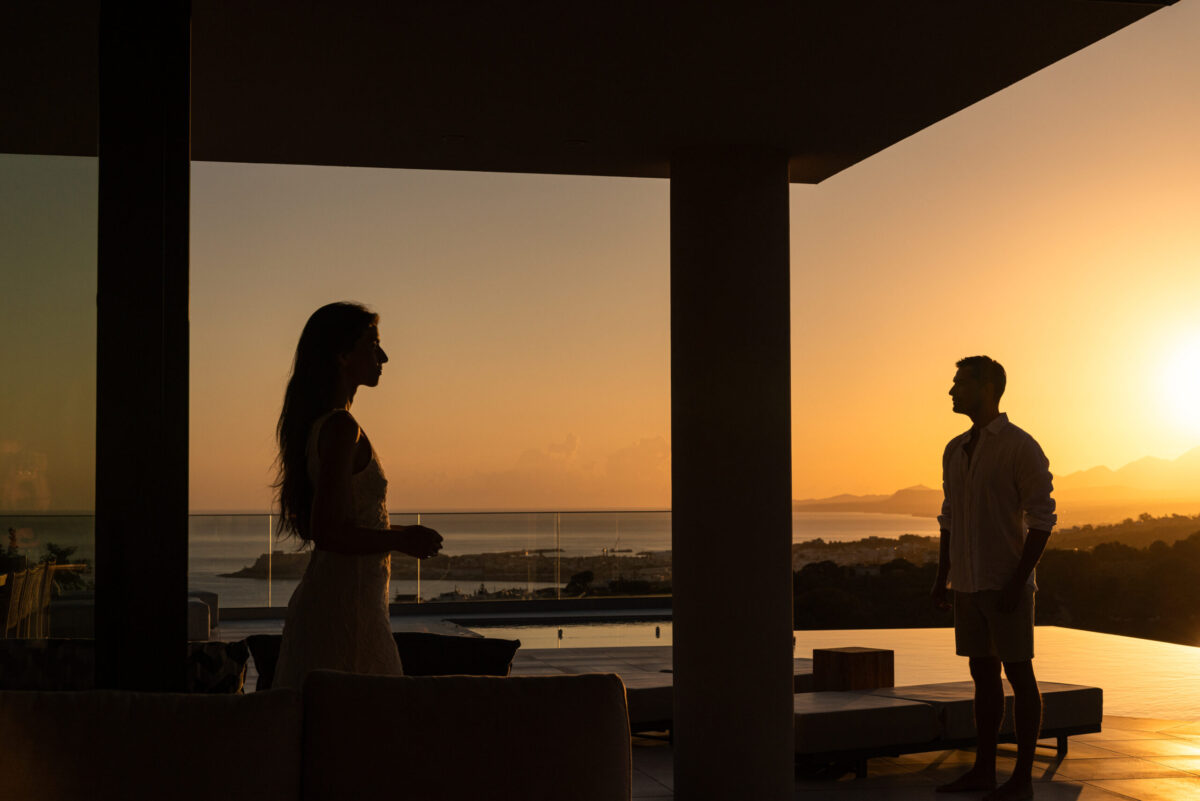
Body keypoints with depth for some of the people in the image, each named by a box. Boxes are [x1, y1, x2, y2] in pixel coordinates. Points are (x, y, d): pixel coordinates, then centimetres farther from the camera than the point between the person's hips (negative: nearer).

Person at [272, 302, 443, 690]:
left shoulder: (318, 425, 14)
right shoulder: (341, 427, -16)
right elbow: (326, 532, -22)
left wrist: (393, 534, 19)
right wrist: (400, 540, -12)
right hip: (346, 605, -10)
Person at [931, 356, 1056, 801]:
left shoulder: (1021, 446, -10)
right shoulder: (955, 451, 13)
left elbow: (1042, 518, -13)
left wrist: (1018, 580, -18)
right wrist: (943, 576, 13)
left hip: (1007, 583, -7)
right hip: (969, 583, 7)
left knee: (1019, 675, -2)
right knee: (983, 674, 11)